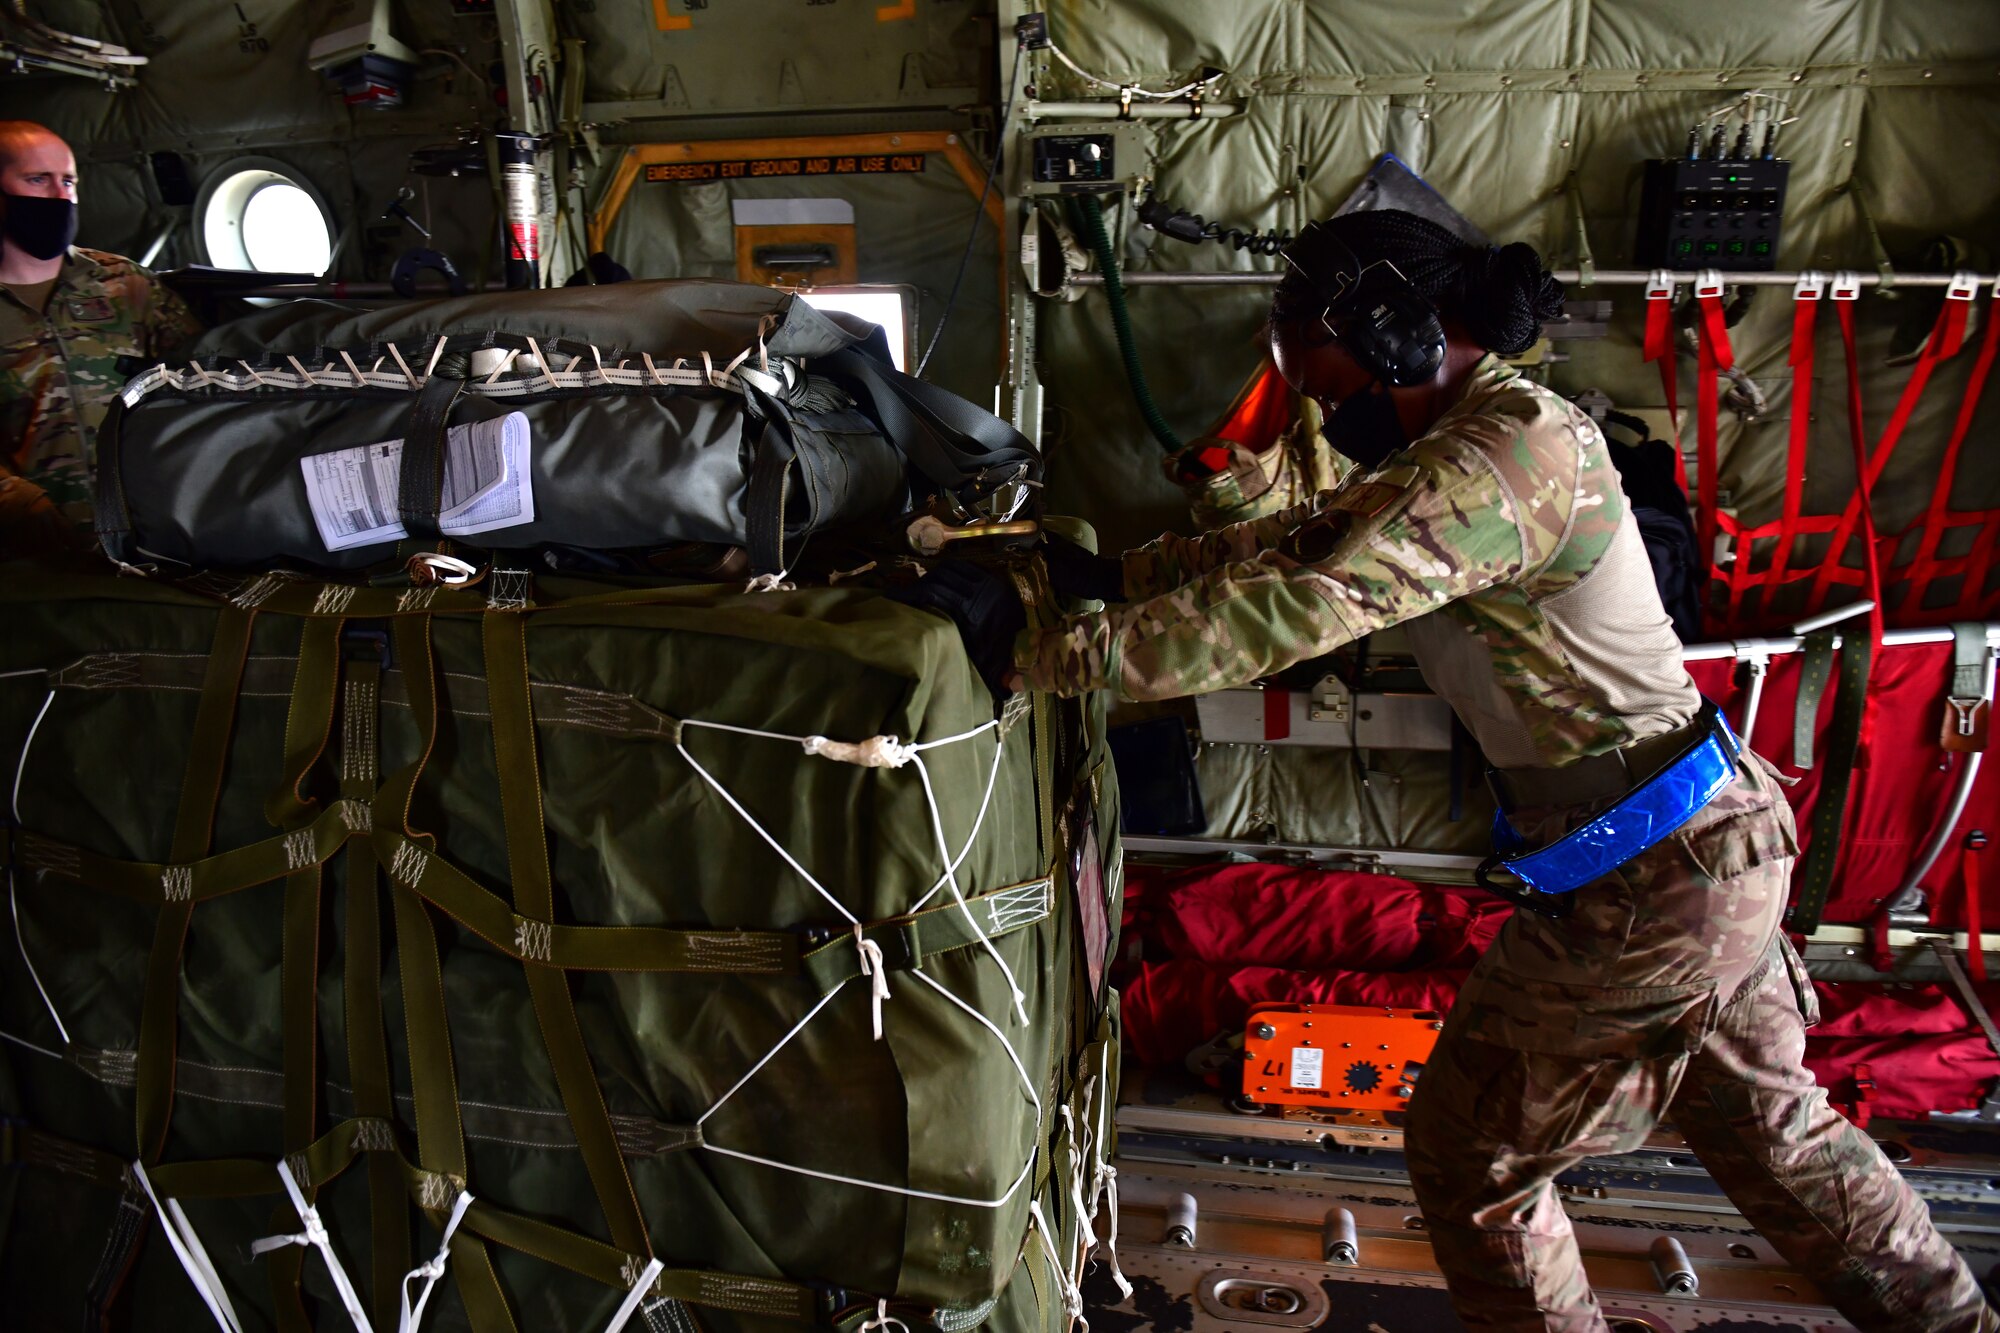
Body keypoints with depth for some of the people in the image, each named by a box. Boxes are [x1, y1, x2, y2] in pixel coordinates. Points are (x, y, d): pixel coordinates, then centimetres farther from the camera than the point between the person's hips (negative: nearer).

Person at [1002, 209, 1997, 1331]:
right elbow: (1303, 537, 11)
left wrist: (1055, 657, -26)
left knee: (1471, 1155, 7)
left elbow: (1299, 607, -31)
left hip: (1646, 883, -10)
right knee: (1775, 1129, 25)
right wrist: (1116, 575, 2)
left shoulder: (1509, 453, -23)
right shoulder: (1479, 434, 9)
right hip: (1717, 848, 10)